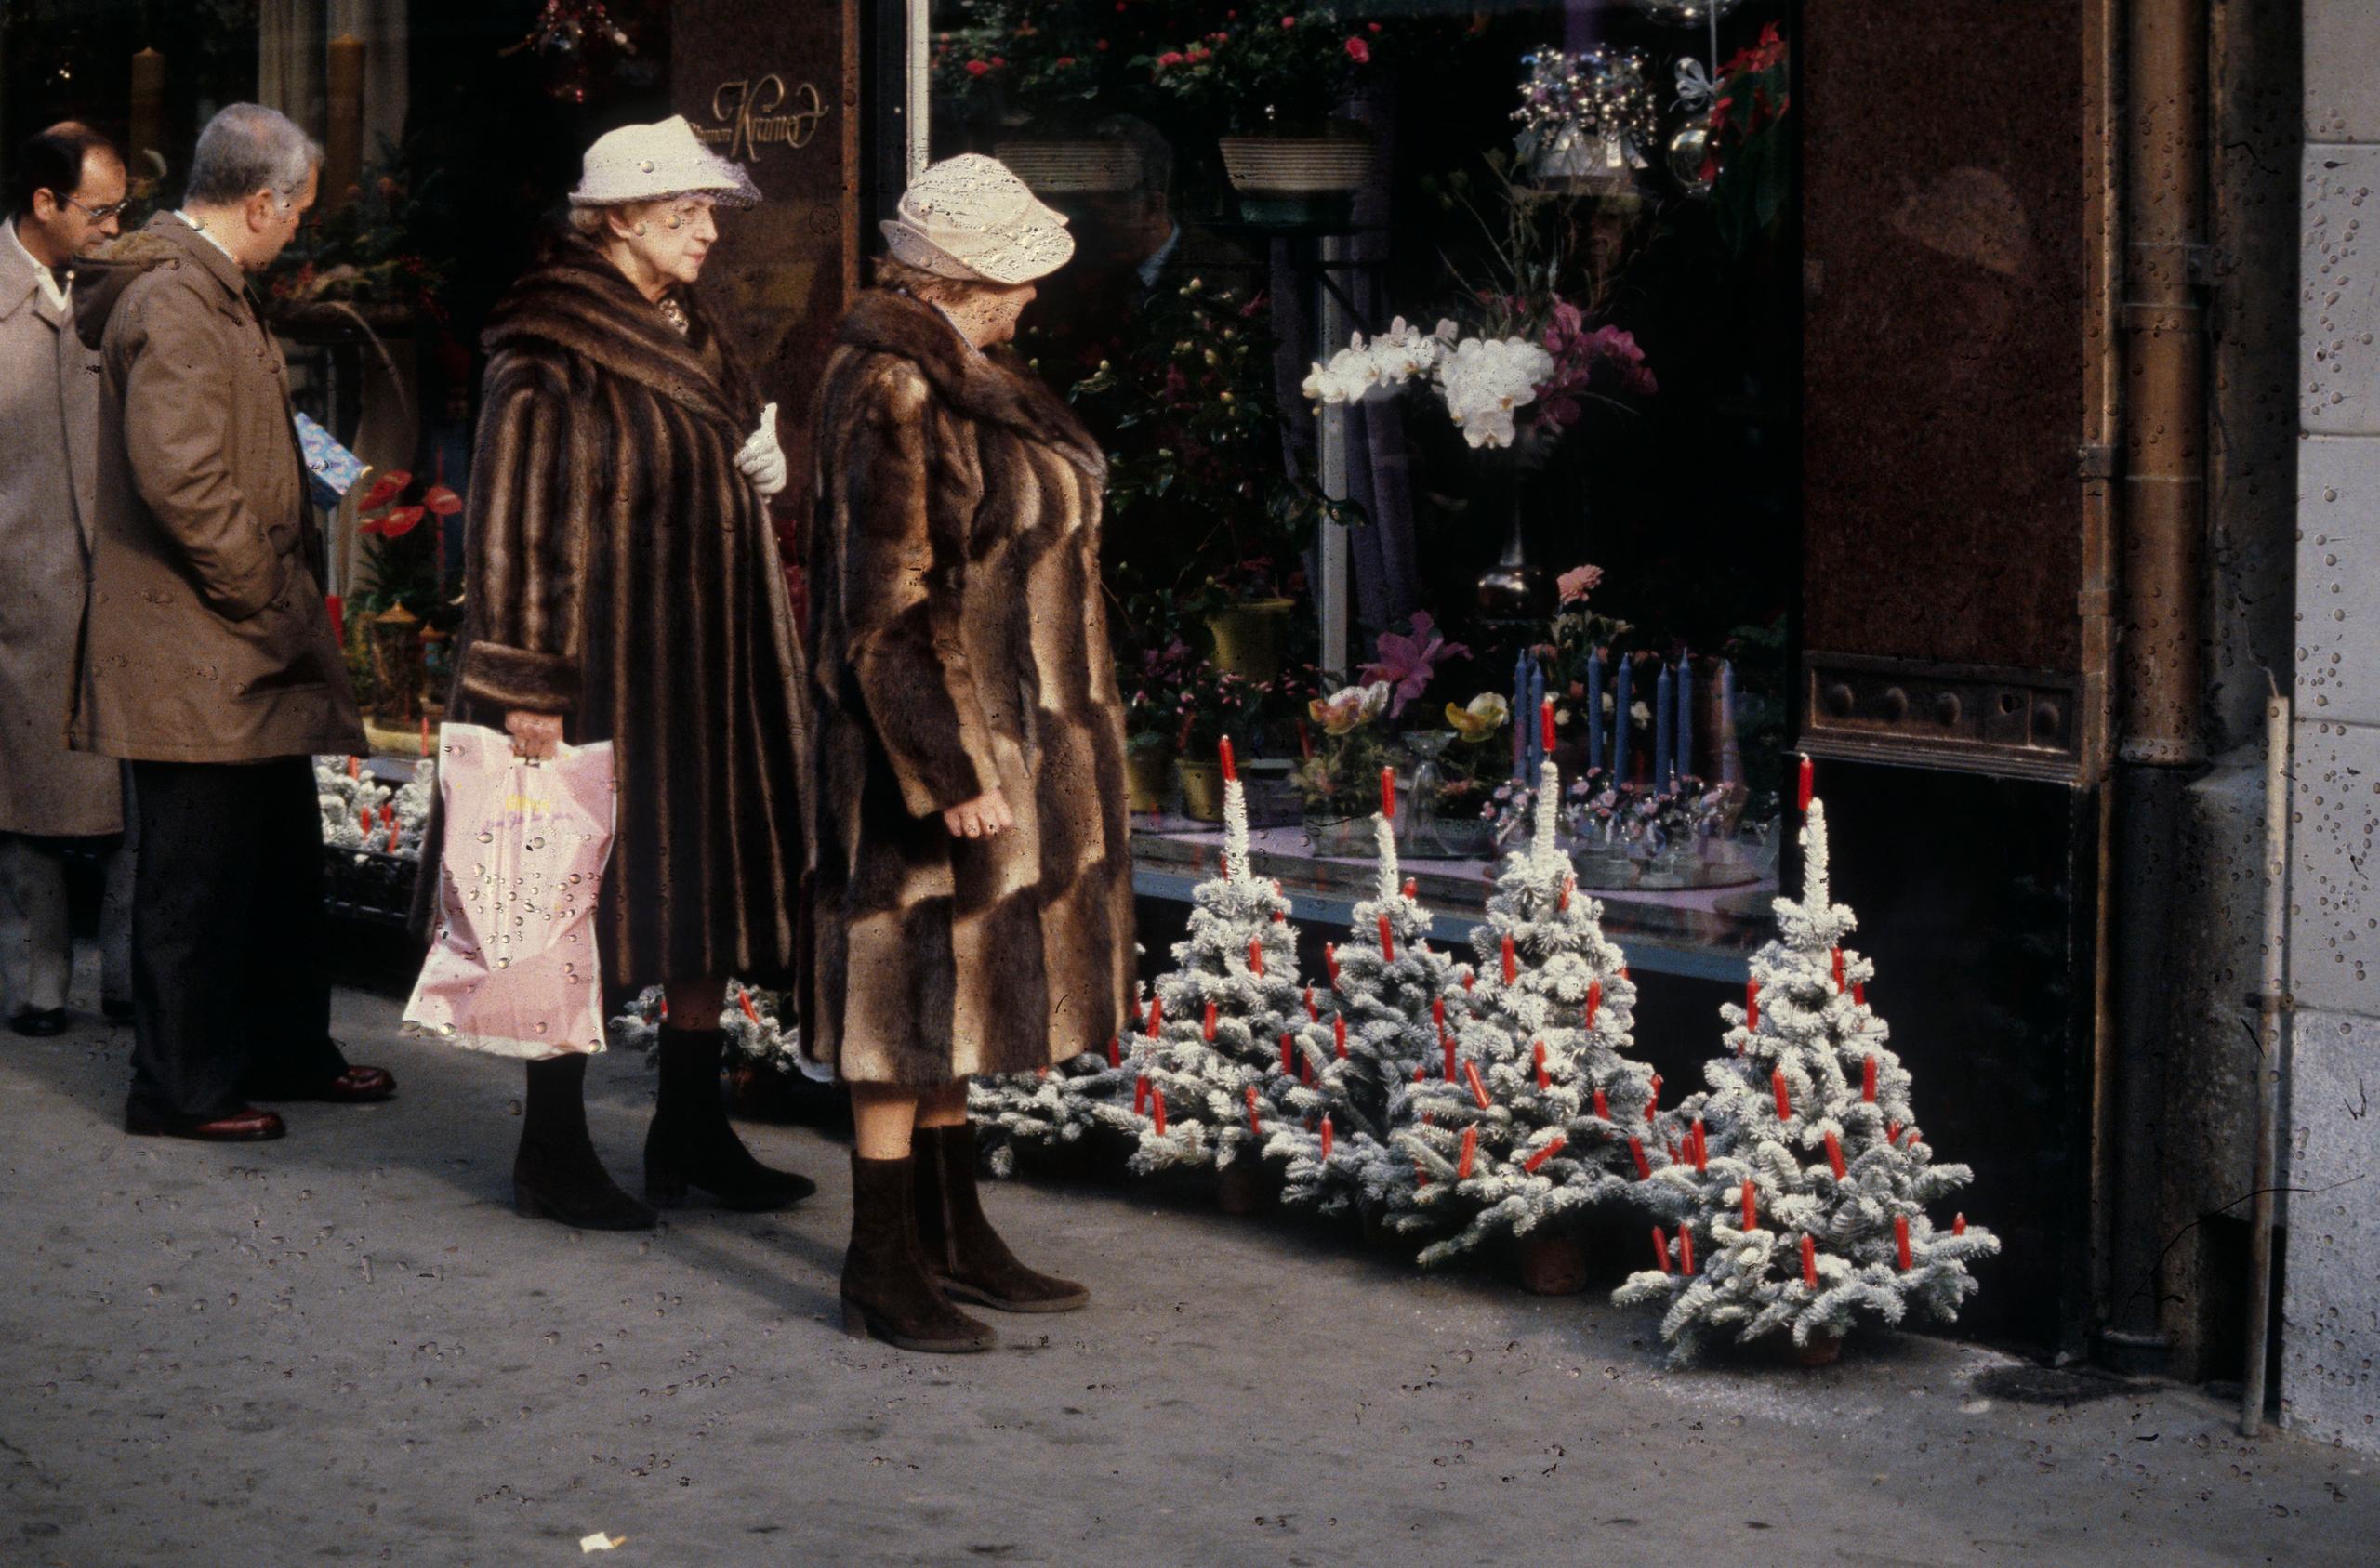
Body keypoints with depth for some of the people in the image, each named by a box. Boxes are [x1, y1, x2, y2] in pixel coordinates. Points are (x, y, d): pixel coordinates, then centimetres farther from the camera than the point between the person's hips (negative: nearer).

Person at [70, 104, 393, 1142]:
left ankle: (287, 1053, 31)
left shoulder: (213, 293, 17)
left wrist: (290, 583, 17)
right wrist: (265, 598, -17)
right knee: (198, 874, -2)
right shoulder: (171, 303, -18)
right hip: (196, 655, -11)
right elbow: (182, 478, -26)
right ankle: (178, 1087, 8)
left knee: (282, 854, 19)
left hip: (249, 650, 11)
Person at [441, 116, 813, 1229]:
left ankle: (692, 1134, 19)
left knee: (708, 891, 9)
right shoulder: (549, 361, -12)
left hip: (707, 668, 8)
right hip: (600, 674, -8)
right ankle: (553, 1150, 6)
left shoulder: (692, 343, 14)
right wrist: (528, 685, -19)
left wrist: (762, 472, 9)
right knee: (588, 898, -4)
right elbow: (518, 525, -15)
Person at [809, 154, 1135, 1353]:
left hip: (1007, 739, 10)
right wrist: (951, 772, -23)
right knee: (911, 994, -4)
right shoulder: (891, 396, -19)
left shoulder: (963, 377, 13)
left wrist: (1013, 753, 23)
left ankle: (955, 1234, 23)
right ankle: (884, 1265, 3)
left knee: (953, 994, 15)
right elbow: (889, 612, -21)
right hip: (938, 740, -10)